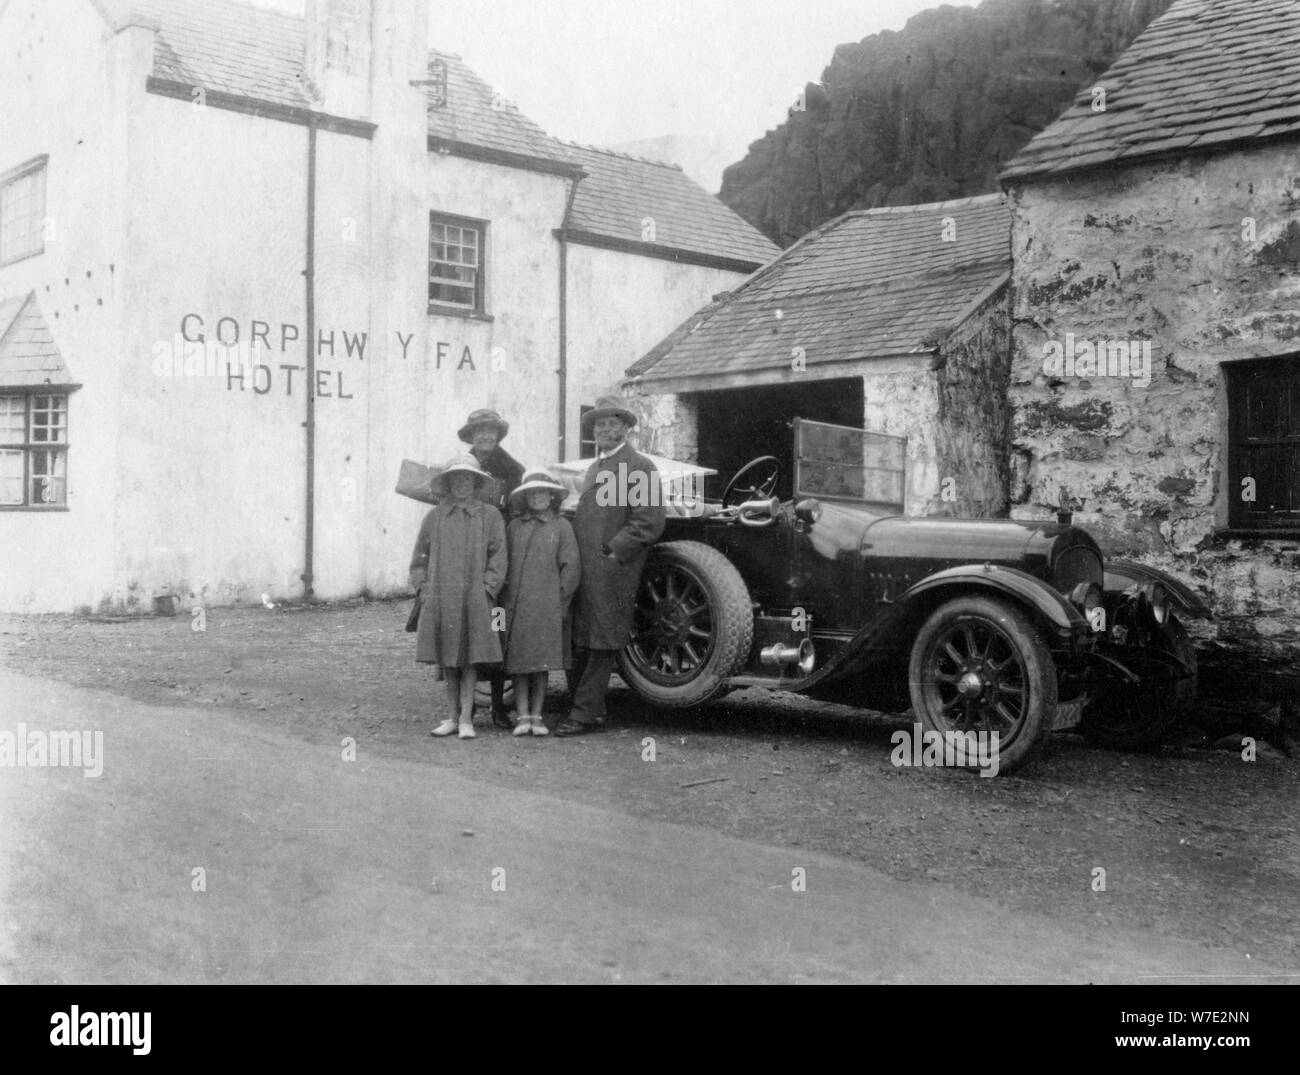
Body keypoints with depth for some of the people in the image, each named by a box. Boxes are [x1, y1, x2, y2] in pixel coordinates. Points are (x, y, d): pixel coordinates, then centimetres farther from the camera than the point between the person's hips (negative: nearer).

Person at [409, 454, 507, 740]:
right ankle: (453, 716, 16)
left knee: (470, 661, -1)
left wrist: (486, 590, -8)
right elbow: (420, 558, 14)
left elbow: (497, 558, 1)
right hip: (439, 601, 2)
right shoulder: (434, 517, 10)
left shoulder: (489, 516, 4)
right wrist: (423, 589, 3)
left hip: (474, 601, -2)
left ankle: (466, 719, 3)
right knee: (447, 662, 7)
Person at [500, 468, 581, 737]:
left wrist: (561, 599, -2)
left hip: (547, 607, -1)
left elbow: (570, 566, 2)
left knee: (542, 664, 3)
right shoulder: (514, 526, 8)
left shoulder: (562, 526, 3)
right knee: (518, 662, 1)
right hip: (516, 606, 1)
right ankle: (522, 716, 6)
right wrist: (506, 599, 4)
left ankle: (536, 717, 11)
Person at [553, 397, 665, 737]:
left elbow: (650, 522, -13)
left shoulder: (639, 467, -5)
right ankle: (593, 708, 19)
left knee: (602, 645, -3)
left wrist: (613, 552, -15)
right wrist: (574, 557, 11)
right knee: (579, 644, 9)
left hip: (612, 571, -8)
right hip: (582, 568, 8)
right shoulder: (595, 468, 23)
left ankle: (584, 714, -1)